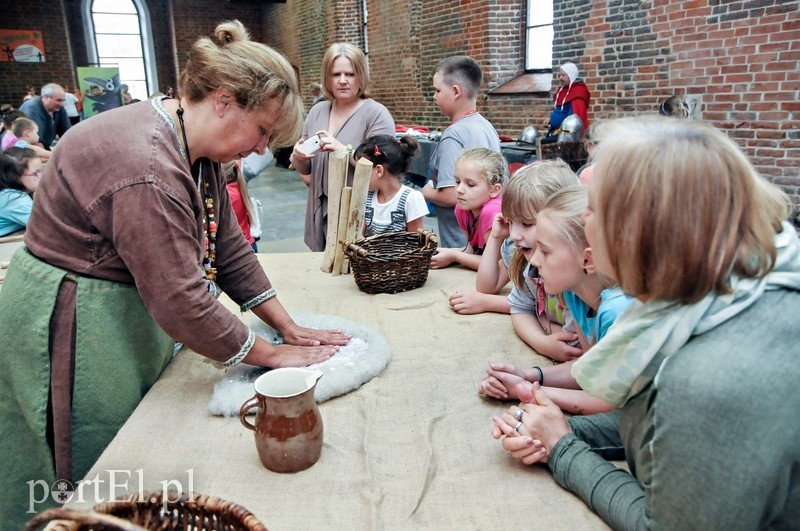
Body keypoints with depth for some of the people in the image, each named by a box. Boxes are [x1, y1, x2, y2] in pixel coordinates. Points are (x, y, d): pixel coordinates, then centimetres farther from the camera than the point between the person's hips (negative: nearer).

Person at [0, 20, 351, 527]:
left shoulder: (197, 152, 0)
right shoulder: (145, 167, -30)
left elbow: (231, 252, 4)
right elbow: (184, 302, -29)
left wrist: (290, 328, 1)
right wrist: (273, 355, -16)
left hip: (133, 315, 9)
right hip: (71, 330, -9)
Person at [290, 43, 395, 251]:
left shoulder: (376, 114, -8)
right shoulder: (317, 112, 9)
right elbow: (306, 171, 15)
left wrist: (345, 150, -28)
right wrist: (298, 157, -6)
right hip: (321, 215, 5)